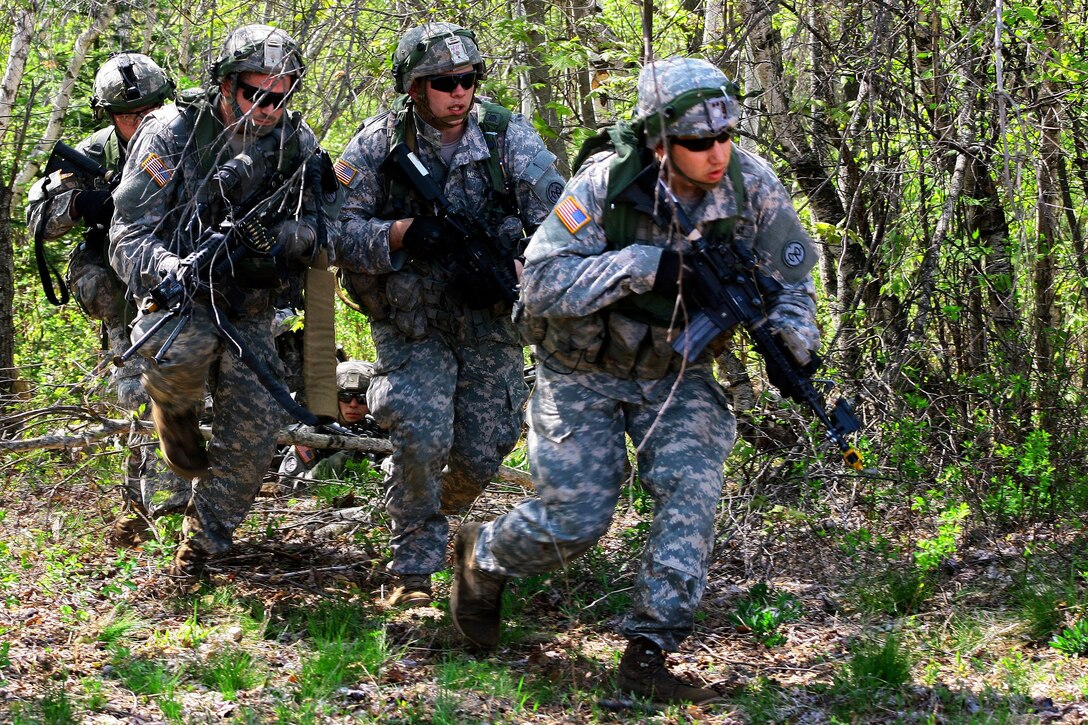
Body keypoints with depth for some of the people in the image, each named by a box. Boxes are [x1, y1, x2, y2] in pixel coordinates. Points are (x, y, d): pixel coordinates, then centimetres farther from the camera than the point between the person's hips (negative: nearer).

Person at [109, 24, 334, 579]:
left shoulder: (296, 143, -3)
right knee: (182, 348, -38)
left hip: (249, 308, 4)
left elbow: (317, 229, 0)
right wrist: (166, 269, -40)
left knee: (253, 431, -7)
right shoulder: (172, 133, -14)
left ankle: (202, 543, 14)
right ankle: (174, 413, -2)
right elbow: (128, 235, -17)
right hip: (179, 292, -4)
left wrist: (272, 235, -24)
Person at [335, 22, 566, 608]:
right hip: (409, 324, -2)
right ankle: (414, 570, 1)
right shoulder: (379, 143, -8)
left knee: (482, 454, 5)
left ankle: (437, 511, 40)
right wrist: (399, 234, -27)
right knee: (421, 439, -19)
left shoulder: (507, 136, -8)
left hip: (488, 320, 2)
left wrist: (507, 269, -26)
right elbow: (338, 227, -10)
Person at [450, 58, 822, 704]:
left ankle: (649, 653, -10)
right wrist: (645, 264, -37)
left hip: (678, 373, 3)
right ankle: (482, 556, 29)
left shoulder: (752, 183, -16)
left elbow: (791, 279, -4)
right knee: (576, 520, -4)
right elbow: (542, 282, -29)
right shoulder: (607, 185, -26)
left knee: (692, 487, -19)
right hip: (585, 374, -3)